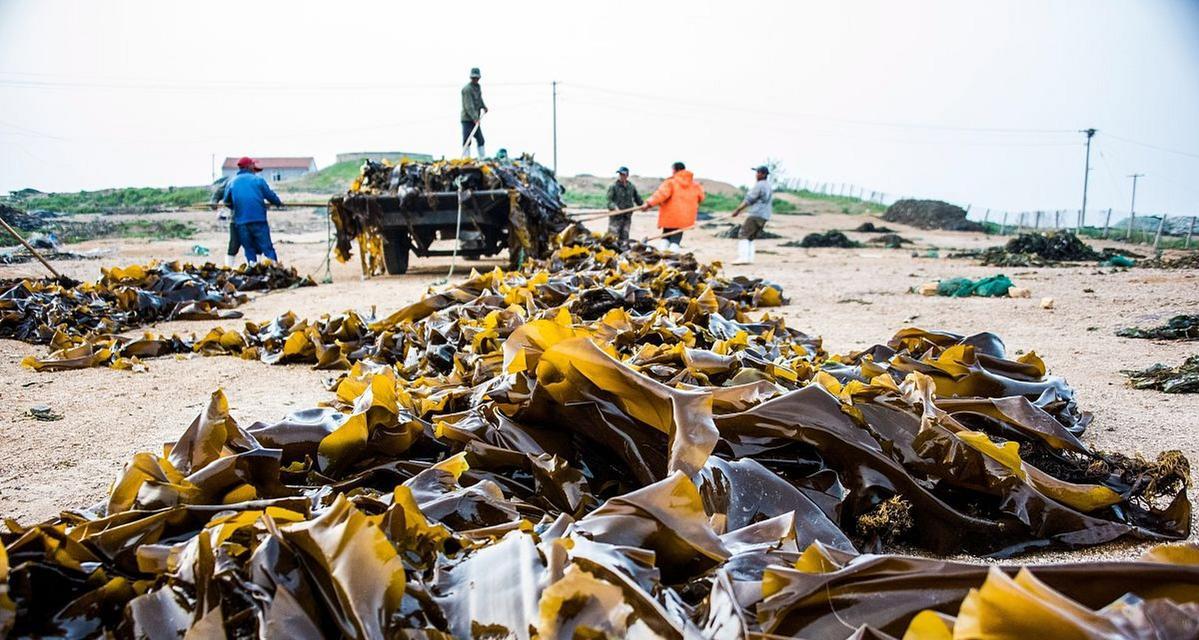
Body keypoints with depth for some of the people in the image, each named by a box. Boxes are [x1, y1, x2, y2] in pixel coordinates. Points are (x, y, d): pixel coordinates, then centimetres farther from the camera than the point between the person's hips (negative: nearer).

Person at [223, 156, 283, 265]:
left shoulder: (231, 182, 9)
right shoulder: (258, 179, 2)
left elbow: (227, 201, 12)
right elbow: (270, 195, 3)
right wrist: (279, 203, 23)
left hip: (241, 222, 3)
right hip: (259, 220, -2)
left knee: (249, 249, 12)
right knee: (267, 248, 0)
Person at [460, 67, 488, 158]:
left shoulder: (478, 87, 12)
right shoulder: (467, 89, -15)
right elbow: (469, 106, -24)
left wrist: (483, 106, 12)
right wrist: (475, 118, -31)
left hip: (476, 119, 9)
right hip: (467, 119, -9)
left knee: (480, 140, 11)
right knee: (467, 141, -10)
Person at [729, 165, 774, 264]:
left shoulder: (759, 185, -11)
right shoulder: (769, 186, 17)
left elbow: (748, 200, -14)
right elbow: (771, 201, 23)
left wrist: (738, 210, -10)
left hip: (756, 215, -9)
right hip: (765, 216, 9)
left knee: (743, 235, -8)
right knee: (751, 237, 14)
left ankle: (743, 257, -19)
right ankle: (750, 258, 8)